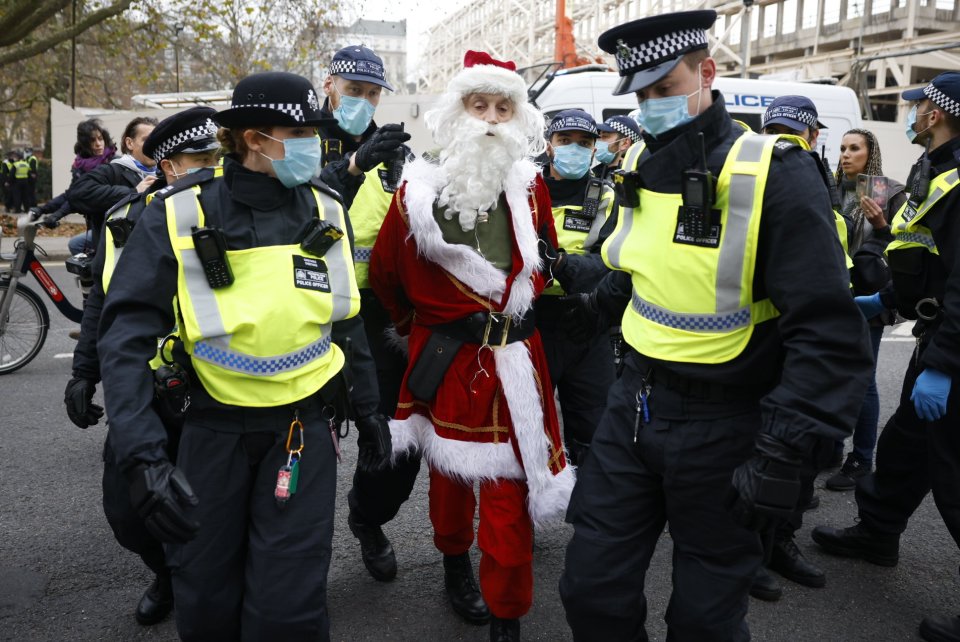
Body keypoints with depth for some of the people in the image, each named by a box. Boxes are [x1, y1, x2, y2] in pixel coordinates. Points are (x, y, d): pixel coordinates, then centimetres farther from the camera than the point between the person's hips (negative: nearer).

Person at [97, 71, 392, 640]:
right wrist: (142, 455, -26)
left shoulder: (327, 212, -1)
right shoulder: (179, 218, -13)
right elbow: (128, 335, -16)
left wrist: (369, 410, 14)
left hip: (305, 424, 1)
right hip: (215, 426, -1)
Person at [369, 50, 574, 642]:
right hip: (445, 355, -1)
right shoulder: (420, 188, -7)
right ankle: (455, 563, 44)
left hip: (516, 355, 1)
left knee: (511, 487, 0)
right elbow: (384, 272, 6)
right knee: (450, 469, 17)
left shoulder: (530, 184, 1)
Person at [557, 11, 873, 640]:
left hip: (722, 424, -5)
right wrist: (598, 305, 14)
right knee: (593, 590, 11)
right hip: (635, 404, 6)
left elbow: (830, 331, -20)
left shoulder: (775, 174, -17)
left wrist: (782, 454, -24)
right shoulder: (641, 166, 4)